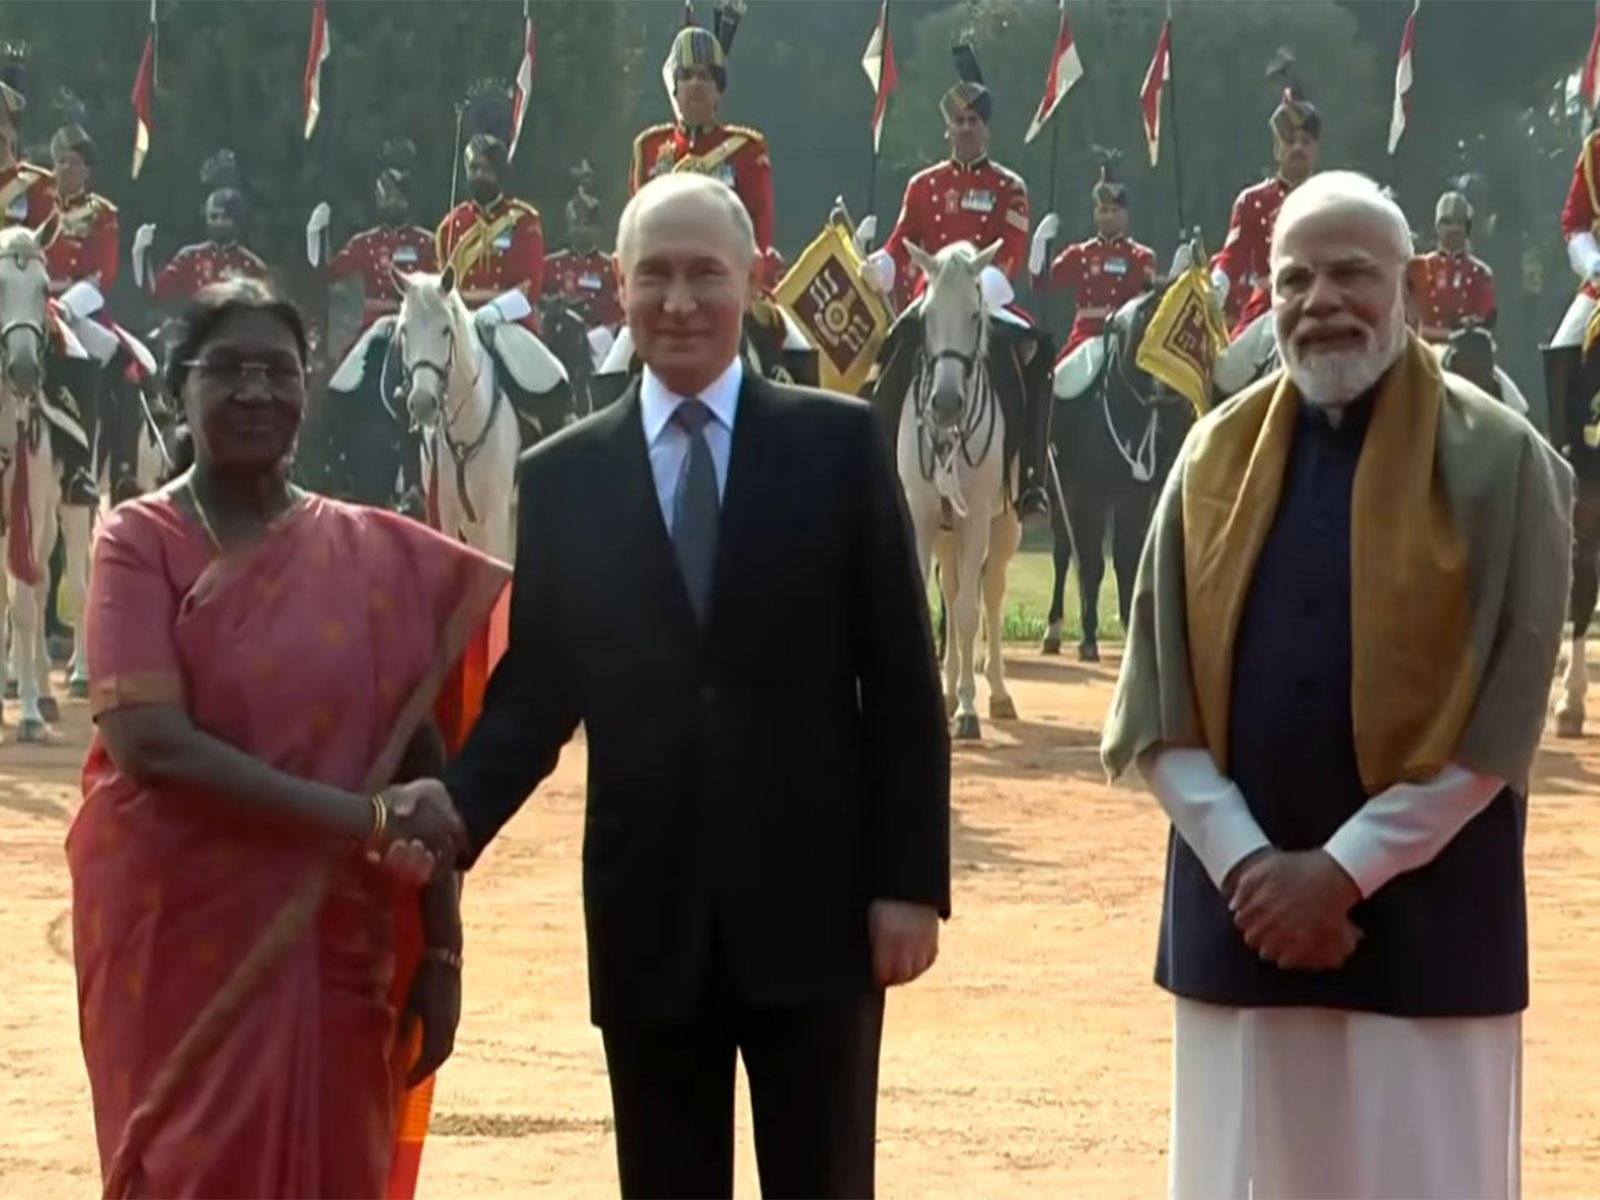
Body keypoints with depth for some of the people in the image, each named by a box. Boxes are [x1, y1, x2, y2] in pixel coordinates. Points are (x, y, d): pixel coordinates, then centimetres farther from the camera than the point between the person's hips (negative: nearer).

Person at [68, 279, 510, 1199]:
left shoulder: (377, 555, 4)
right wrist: (358, 819, -18)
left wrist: (440, 953, -1)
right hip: (178, 938, -2)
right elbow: (147, 739, -15)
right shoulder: (141, 542, -3)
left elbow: (421, 759, 5)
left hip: (335, 947, 2)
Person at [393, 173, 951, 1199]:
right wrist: (457, 803, -12)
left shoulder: (838, 442, 1)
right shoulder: (564, 475, 6)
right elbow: (538, 687, 7)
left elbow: (900, 679, -1)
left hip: (813, 902, -2)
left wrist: (911, 879, -6)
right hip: (649, 913, 2)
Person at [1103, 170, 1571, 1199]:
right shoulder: (1218, 456, 7)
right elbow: (1158, 695, 4)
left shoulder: (1498, 462, -3)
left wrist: (1345, 868, -12)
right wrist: (1247, 864, -9)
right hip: (1240, 904, 3)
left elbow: (1499, 710, -8)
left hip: (1422, 914, -3)